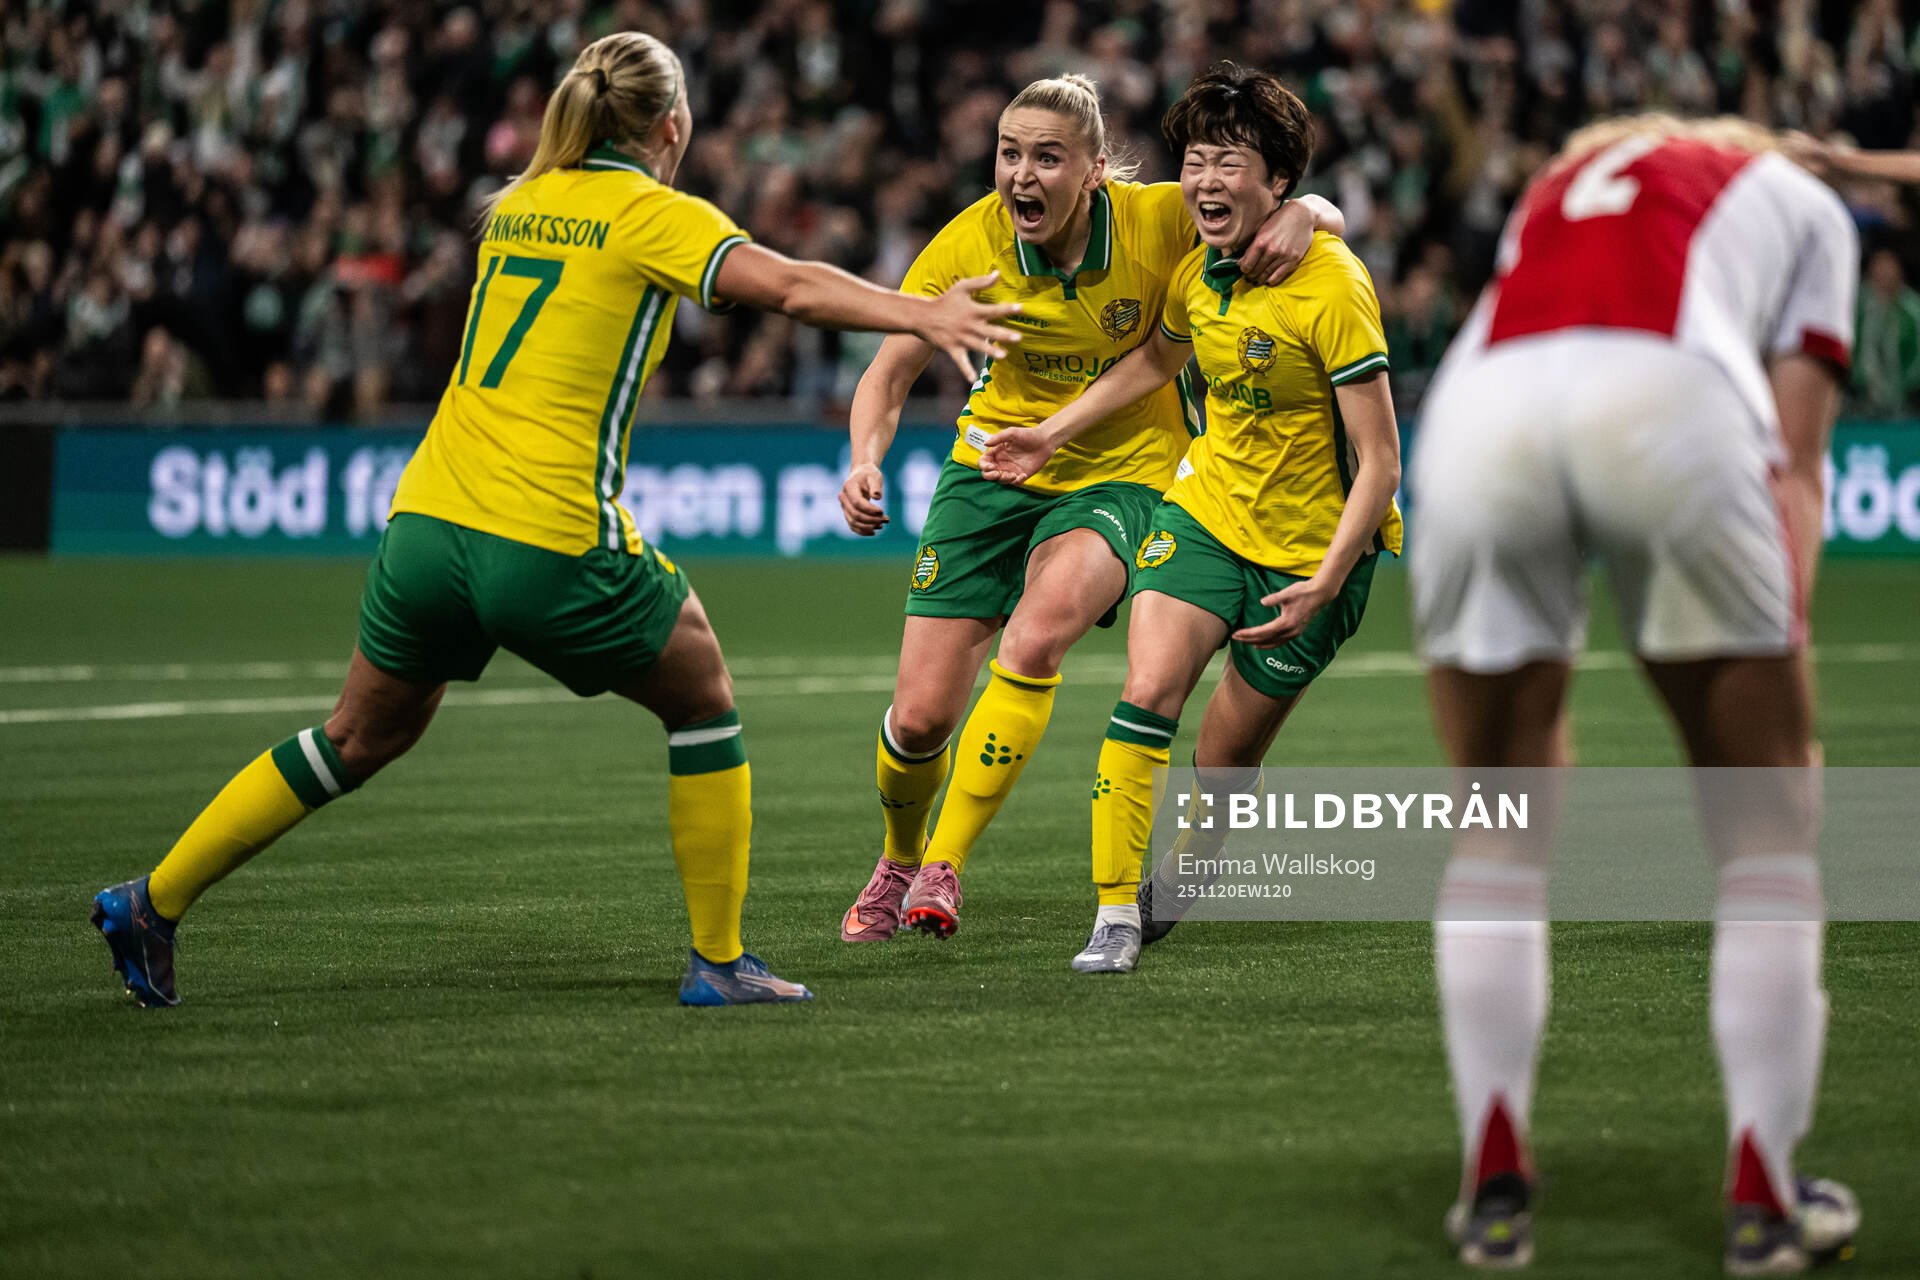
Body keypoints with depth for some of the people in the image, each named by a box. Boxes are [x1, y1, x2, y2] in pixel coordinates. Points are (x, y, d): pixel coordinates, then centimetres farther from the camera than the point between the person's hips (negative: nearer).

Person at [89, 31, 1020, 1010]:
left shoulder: (514, 206, 17)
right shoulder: (655, 215, -3)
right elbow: (791, 287, -15)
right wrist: (920, 315, -18)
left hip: (425, 524, 6)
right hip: (551, 544, -6)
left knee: (360, 740, 21)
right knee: (703, 702, 14)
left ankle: (151, 903, 23)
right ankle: (717, 960, 14)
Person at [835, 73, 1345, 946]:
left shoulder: (1158, 222, -18)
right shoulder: (970, 244, -15)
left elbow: (1319, 212, -7)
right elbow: (890, 372, -5)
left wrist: (1301, 216, -32)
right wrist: (865, 461, -25)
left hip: (1120, 474, -2)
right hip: (993, 468, 2)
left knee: (1036, 636, -32)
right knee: (921, 715, -4)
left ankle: (946, 865, -19)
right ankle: (898, 863, 30)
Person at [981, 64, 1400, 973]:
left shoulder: (1331, 288, -23)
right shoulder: (1197, 270, -3)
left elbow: (1379, 461, -22)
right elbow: (1157, 360, 22)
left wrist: (1324, 586, -29)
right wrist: (1052, 435, 20)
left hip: (1313, 545, -4)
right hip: (1207, 511, 5)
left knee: (1222, 764, 3)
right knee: (1147, 693, -17)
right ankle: (1115, 917, -11)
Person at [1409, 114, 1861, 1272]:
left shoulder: (1557, 193, 43)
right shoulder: (1801, 200, 33)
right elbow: (1793, 458, 19)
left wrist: (1542, 709, 37)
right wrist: (1782, 642, 16)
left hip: (1480, 401, 3)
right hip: (1671, 396, -3)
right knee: (1767, 818, 13)